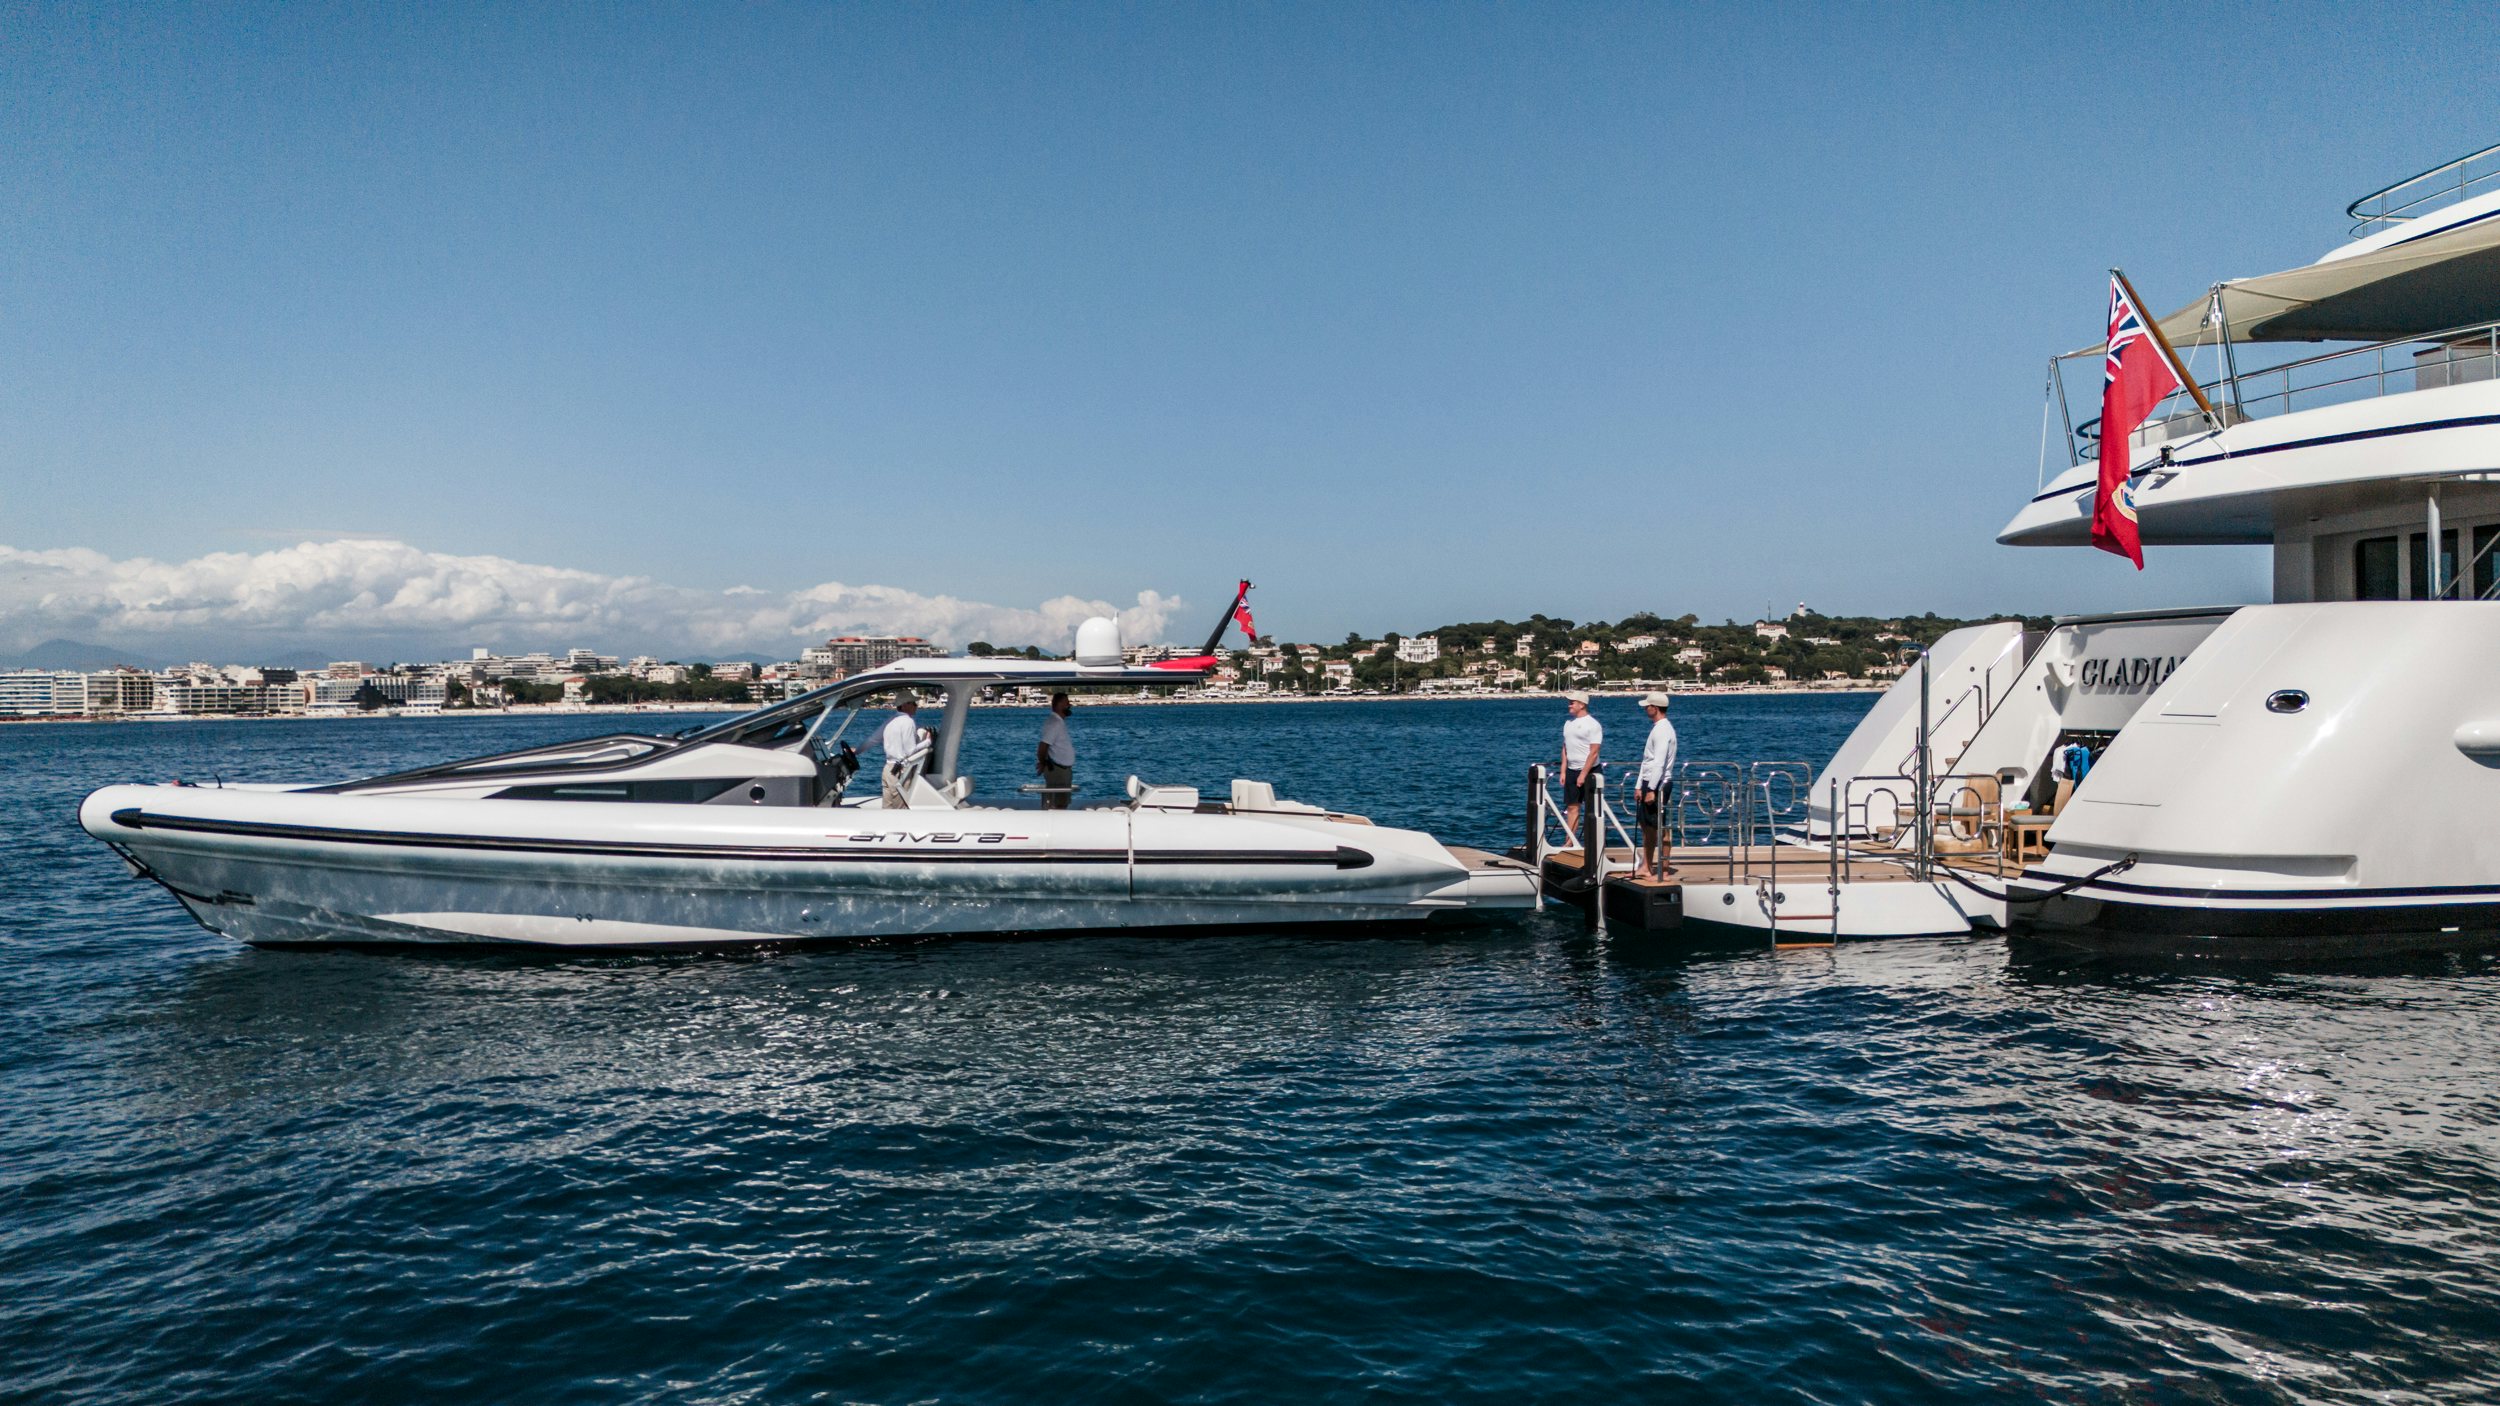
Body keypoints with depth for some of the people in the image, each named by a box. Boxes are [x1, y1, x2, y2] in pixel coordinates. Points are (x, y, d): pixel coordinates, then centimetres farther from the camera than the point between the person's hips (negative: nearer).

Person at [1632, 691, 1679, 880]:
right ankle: (1645, 867, 24)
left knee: (1661, 829, -4)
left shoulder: (1663, 730, -16)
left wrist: (1652, 789, -24)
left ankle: (1663, 871, 1)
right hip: (1651, 784, 10)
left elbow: (1659, 763, -22)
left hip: (1659, 785, -10)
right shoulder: (1656, 727, 16)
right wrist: (1640, 786, 18)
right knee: (1647, 826, 15)